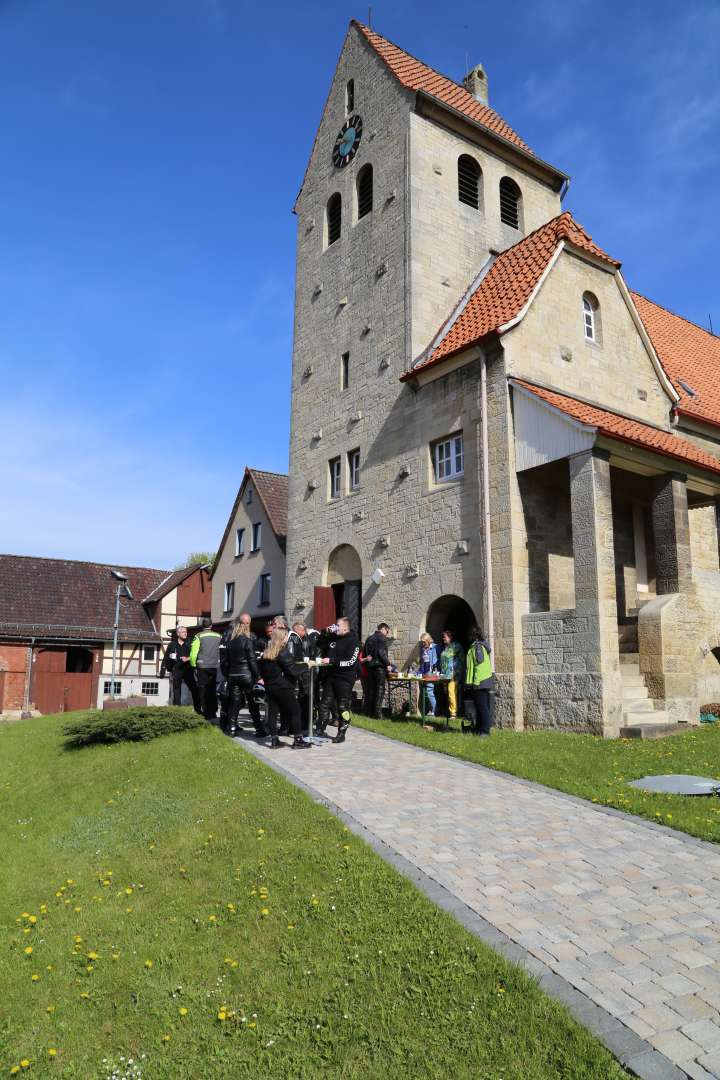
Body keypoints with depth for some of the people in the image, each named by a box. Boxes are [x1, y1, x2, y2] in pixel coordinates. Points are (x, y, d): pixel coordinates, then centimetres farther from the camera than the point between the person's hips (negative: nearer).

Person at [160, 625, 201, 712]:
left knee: (194, 689, -3)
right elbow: (165, 658, 8)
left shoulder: (189, 644, 6)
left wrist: (187, 659, -17)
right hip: (176, 671, -1)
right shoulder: (172, 645, 5)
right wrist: (163, 671, 6)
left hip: (188, 670, 1)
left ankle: (198, 709, 5)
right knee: (176, 692, 2)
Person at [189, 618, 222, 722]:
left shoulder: (199, 637, -5)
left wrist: (193, 665, 3)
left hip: (203, 667, -3)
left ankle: (207, 716, -1)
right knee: (213, 692, 13)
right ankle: (213, 715, 15)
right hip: (215, 667, 3)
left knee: (203, 693, 2)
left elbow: (193, 653, -9)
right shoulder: (218, 636, 6)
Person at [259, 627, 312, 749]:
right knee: (295, 711, 2)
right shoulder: (283, 652, -15)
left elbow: (262, 669, 11)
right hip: (282, 687, -7)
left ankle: (274, 740, 14)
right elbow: (292, 670, -17)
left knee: (273, 712, 12)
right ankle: (297, 740, 4)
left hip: (269, 687, 8)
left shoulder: (266, 652, 8)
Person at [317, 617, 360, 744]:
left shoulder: (353, 641, -11)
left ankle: (341, 734, 11)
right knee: (325, 703, 9)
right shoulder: (332, 637, 9)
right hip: (330, 675, 7)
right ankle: (320, 730, 17)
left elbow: (351, 662, -18)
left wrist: (332, 661, -19)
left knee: (343, 706, 1)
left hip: (344, 677, -7)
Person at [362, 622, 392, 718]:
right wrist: (388, 664, -12)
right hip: (379, 666, -7)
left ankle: (368, 712, 13)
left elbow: (364, 653, 18)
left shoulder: (369, 638, 15)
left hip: (369, 667, 7)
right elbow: (382, 652, -19)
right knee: (380, 690, -4)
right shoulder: (382, 638, -9)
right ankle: (378, 714, -6)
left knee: (370, 690, 11)